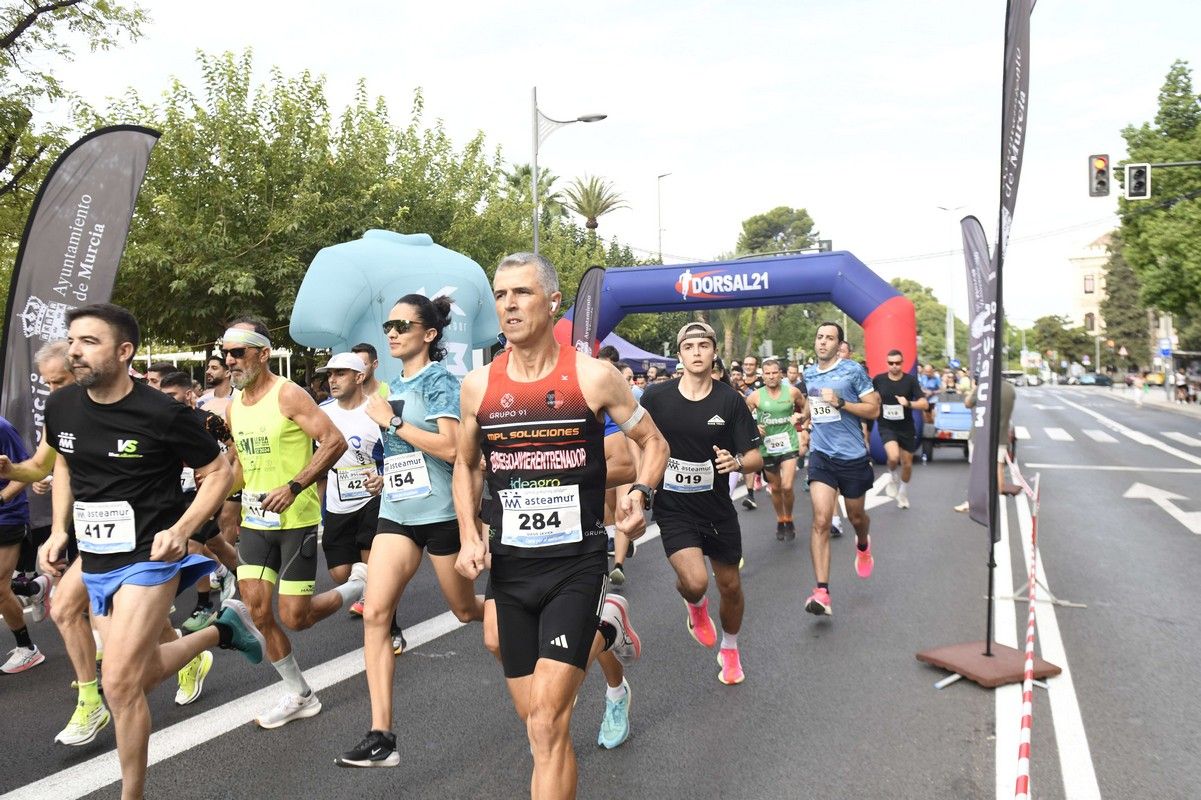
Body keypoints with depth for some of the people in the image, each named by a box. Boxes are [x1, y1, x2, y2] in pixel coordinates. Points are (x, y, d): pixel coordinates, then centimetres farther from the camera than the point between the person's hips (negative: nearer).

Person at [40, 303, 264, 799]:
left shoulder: (162, 414, -19)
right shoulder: (60, 406, -2)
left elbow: (219, 472, -8)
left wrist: (182, 529, -20)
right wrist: (59, 531, 7)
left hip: (148, 559, -7)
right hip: (95, 563, 7)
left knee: (121, 684, -9)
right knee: (146, 671, 15)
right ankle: (223, 630, 41)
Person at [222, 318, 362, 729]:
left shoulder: (288, 395, -14)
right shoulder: (233, 408, 9)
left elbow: (334, 441, -19)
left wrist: (294, 487, -26)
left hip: (296, 520, -7)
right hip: (255, 521, 7)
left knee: (294, 616, -4)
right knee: (257, 609, 2)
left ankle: (359, 584, 24)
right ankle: (298, 695, 19)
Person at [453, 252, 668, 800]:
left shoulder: (593, 376, -8)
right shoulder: (478, 386, 1)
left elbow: (653, 442, 5)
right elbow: (465, 464, 16)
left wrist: (641, 494, -15)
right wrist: (469, 535, 2)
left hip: (577, 563, -4)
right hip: (509, 565, 4)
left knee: (546, 721, -13)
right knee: (533, 715, 16)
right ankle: (605, 629, 43)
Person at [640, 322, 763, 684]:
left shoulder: (730, 400, -6)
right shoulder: (656, 398, -7)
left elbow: (755, 457, -7)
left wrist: (737, 462, -28)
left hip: (718, 508, 2)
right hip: (673, 508, -1)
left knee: (730, 586, 12)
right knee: (695, 581, -20)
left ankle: (730, 651, 42)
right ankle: (695, 605, 20)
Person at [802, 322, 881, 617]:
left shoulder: (853, 370, -7)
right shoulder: (809, 374, 7)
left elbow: (873, 409, -9)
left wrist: (840, 402, -21)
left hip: (853, 456, -2)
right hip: (821, 455, 2)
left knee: (855, 516, 18)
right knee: (821, 520, -13)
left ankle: (863, 545, 56)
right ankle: (822, 592, -15)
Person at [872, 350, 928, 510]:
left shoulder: (910, 380, -10)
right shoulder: (879, 380, -8)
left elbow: (924, 404, -14)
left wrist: (908, 403, -29)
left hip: (906, 427, 1)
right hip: (886, 426, -1)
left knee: (907, 464, 11)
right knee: (893, 457, -26)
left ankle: (903, 493, 38)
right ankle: (892, 475, 10)